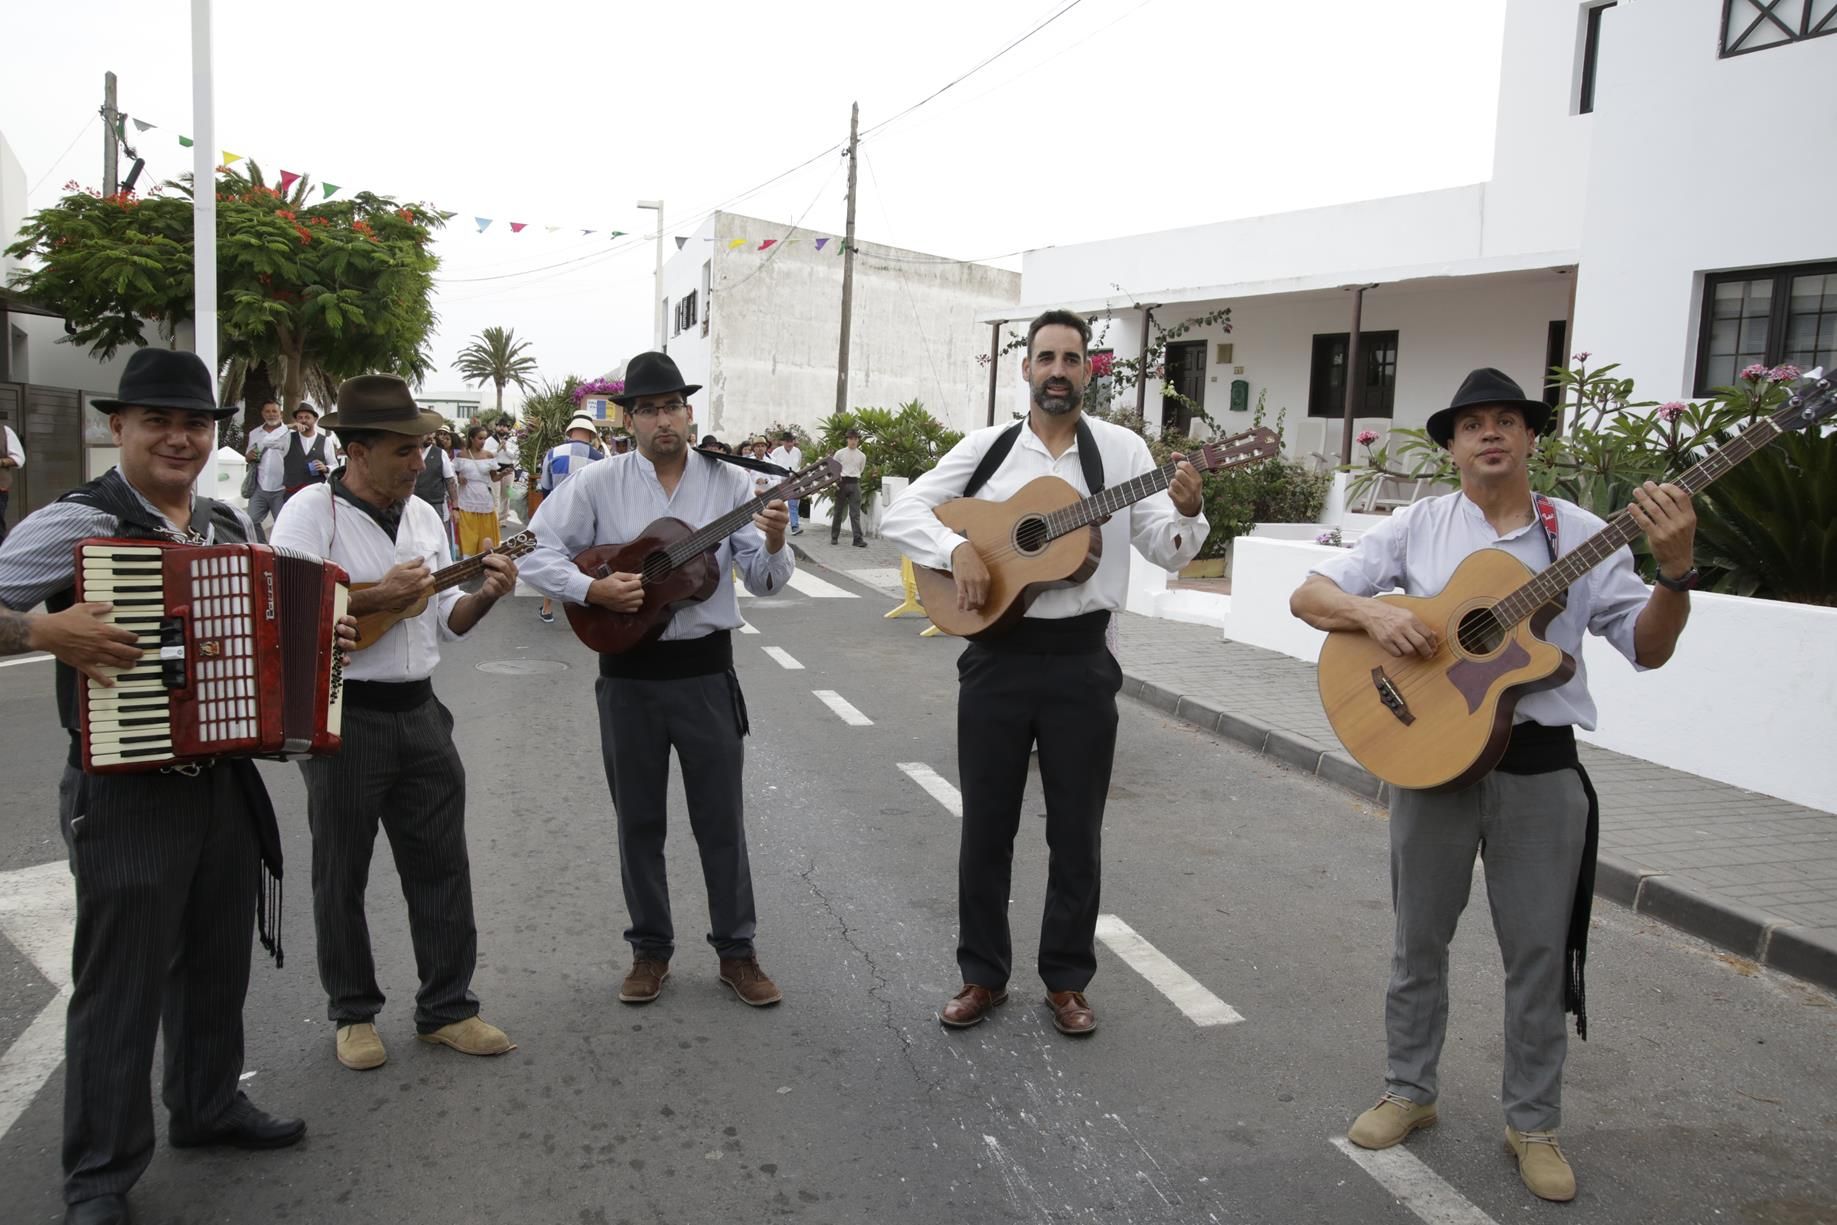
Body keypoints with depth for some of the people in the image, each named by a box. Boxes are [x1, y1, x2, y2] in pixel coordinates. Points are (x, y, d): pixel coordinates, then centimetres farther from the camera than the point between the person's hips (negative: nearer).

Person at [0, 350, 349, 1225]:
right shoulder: (79, 521, -12)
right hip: (126, 794, -6)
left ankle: (208, 1105, 41)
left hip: (228, 782, 7)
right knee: (121, 982, 5)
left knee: (218, 962, 20)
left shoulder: (234, 527, 9)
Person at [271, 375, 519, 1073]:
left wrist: (484, 595, -5)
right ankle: (353, 1013, 27)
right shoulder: (310, 514, -9)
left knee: (441, 865, 9)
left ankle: (446, 1008, 23)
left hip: (418, 711, 6)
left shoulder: (423, 515, 10)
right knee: (341, 876, 10)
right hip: (342, 719, -5)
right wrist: (375, 597, -21)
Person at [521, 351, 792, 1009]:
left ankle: (736, 950, 21)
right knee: (638, 818, 12)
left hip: (706, 668, 0)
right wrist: (593, 590, -17)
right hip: (628, 671, 1)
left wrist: (773, 546, -25)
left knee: (721, 817, 7)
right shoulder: (598, 483, -1)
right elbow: (537, 551, -2)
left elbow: (765, 581, -4)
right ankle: (650, 949, 28)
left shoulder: (731, 482, -1)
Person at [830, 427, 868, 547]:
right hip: (841, 483, -1)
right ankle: (834, 537, 16)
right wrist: (834, 482, -6)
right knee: (838, 511, 7)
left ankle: (858, 539, -9)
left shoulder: (862, 456, 5)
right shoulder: (840, 453, 0)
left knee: (855, 513, -5)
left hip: (854, 484, 1)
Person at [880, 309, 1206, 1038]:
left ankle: (1067, 980, 26)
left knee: (1076, 832, 9)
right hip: (997, 657, 0)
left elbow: (1169, 553, 0)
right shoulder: (987, 448, 2)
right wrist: (957, 549, -17)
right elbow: (899, 514, 0)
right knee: (986, 826, 10)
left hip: (1081, 661, 0)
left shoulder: (1122, 450, 2)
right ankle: (983, 975, 26)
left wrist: (1187, 513, -21)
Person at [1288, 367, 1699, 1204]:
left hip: (1539, 765, 0)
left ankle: (1533, 1123, 28)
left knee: (1541, 951, 9)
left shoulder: (1579, 535, 0)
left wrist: (1675, 572, -21)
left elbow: (1648, 649, -3)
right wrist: (1373, 613, -21)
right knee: (1420, 938, 13)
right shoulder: (1419, 526, 1)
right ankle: (1409, 1090, 32)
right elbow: (1308, 596, -2)